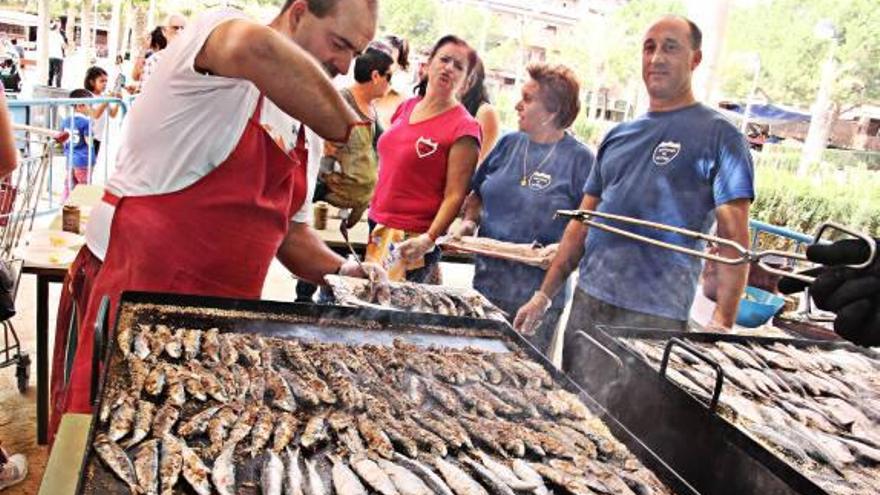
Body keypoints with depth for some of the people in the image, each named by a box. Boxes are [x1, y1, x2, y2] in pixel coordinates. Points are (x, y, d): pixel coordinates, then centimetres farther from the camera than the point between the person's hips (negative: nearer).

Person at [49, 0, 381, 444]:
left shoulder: (306, 126, 12)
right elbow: (257, 49, -37)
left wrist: (340, 272, 0)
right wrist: (350, 132, -30)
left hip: (223, 311, 8)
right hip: (135, 283, -7)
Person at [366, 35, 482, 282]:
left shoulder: (463, 128, -10)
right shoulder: (406, 108, 10)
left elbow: (455, 196, -15)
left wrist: (429, 239, -24)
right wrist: (364, 206, 19)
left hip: (414, 240, -6)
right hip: (377, 228, 6)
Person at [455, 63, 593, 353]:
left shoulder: (579, 158, -7)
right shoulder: (509, 144, 8)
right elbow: (477, 194, 18)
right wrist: (469, 221, 0)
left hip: (539, 285, -5)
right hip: (487, 277, 5)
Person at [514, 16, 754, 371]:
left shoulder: (718, 135, -2)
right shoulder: (618, 136, 14)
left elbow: (733, 236, -8)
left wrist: (722, 324, -17)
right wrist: (544, 296, 11)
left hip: (655, 317, -5)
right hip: (586, 301, 5)